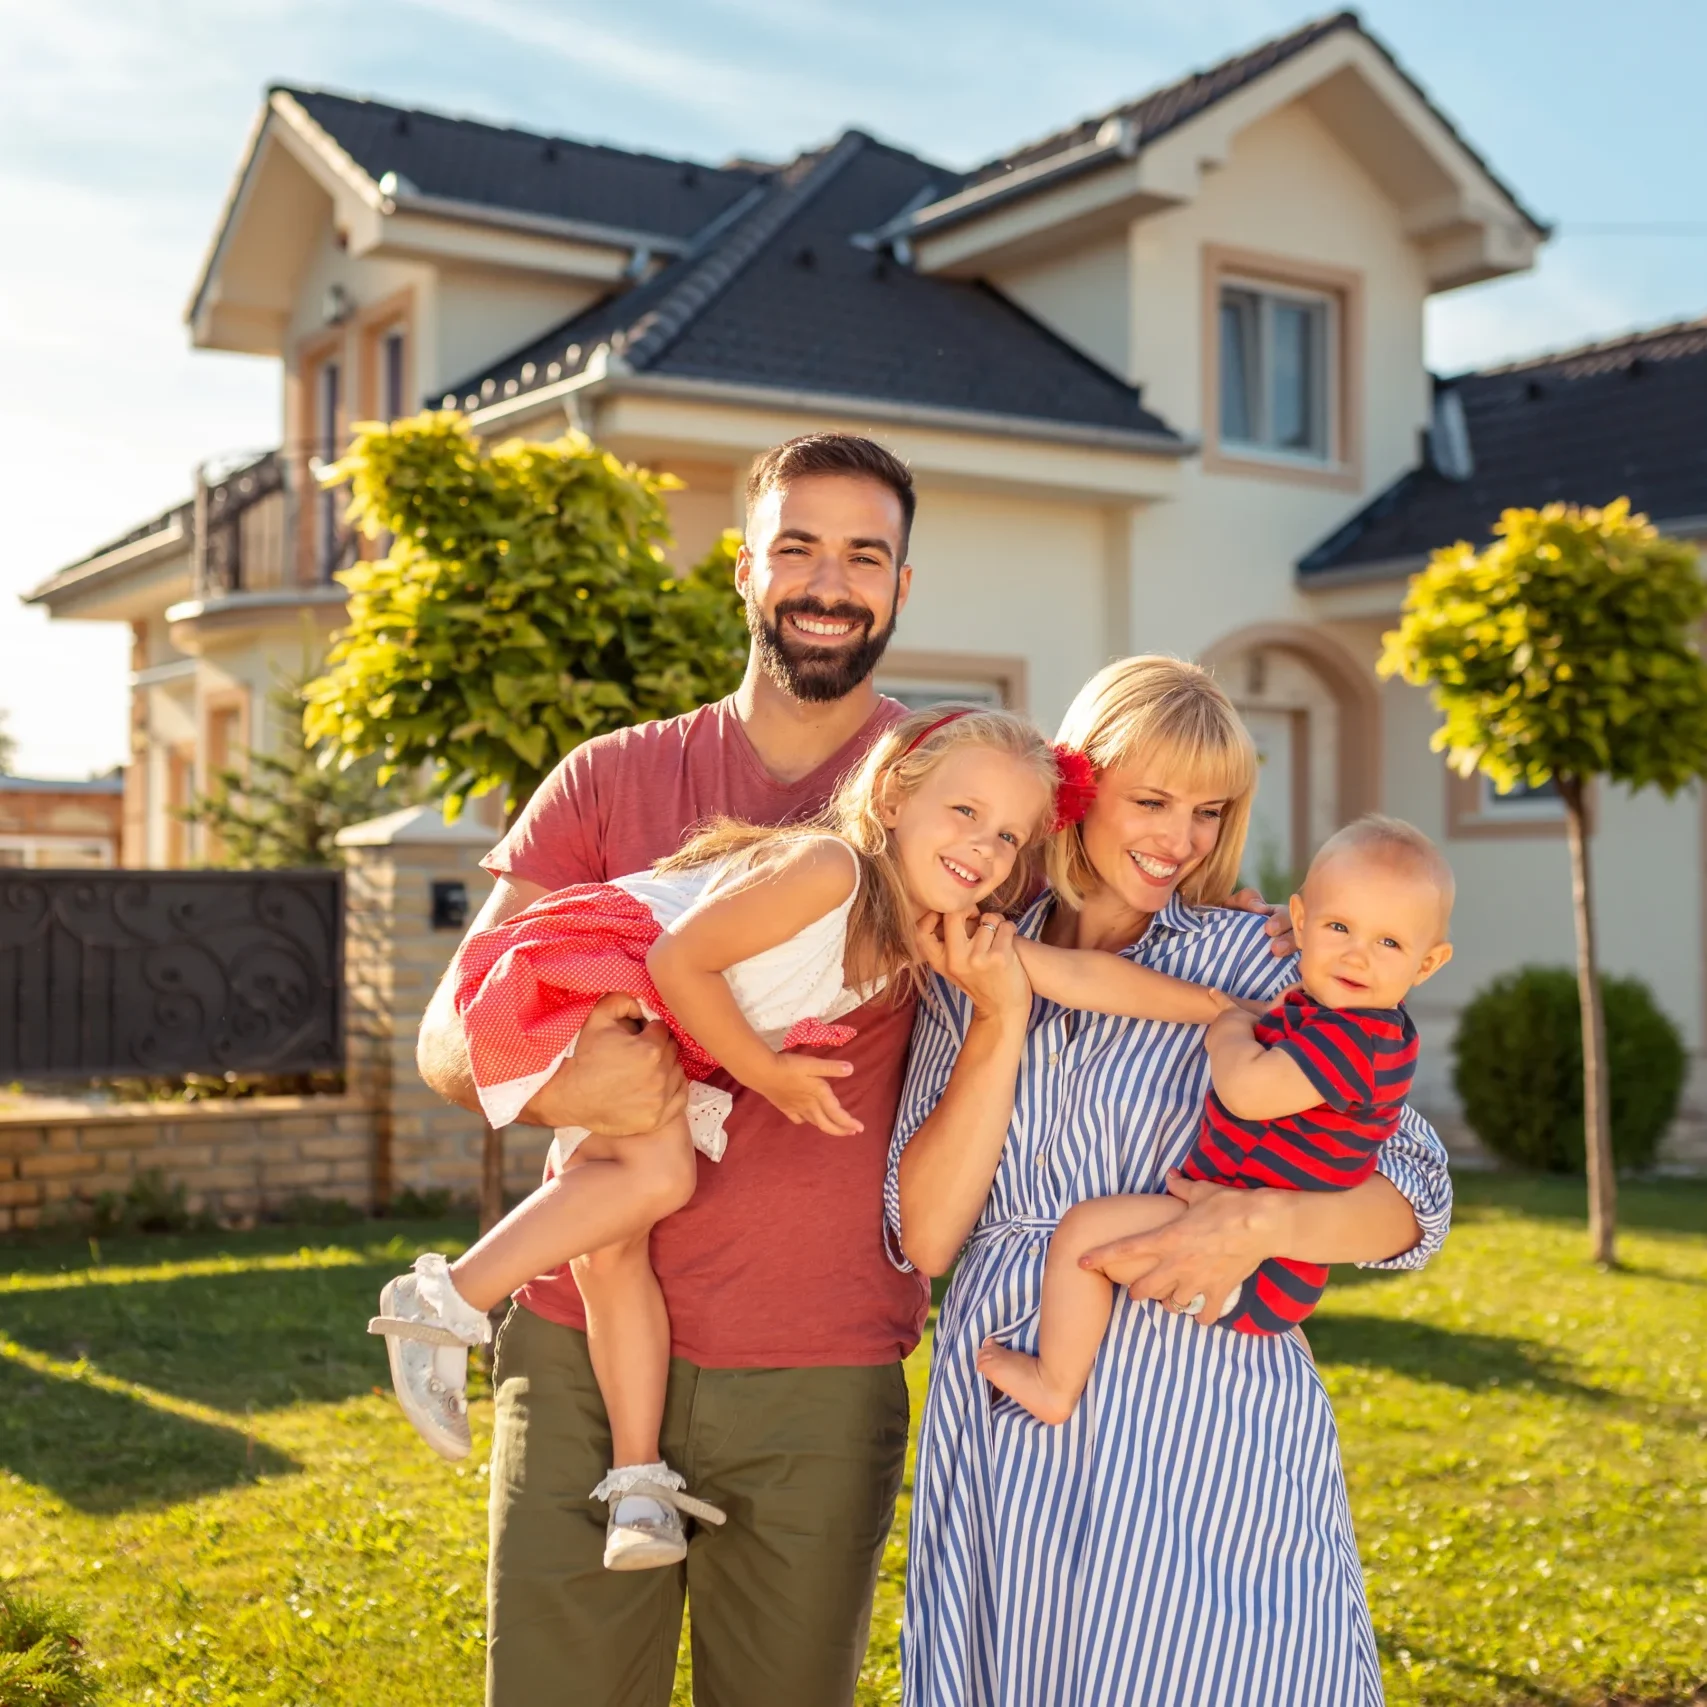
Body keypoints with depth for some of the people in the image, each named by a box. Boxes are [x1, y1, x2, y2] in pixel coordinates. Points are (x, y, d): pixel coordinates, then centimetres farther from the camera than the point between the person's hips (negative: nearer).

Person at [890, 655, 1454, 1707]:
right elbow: (923, 1237, -2)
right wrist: (1001, 1023, -10)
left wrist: (1261, 1224, -19)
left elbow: (1418, 1199, -1)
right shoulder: (970, 974, 6)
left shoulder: (1254, 966, 0)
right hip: (1003, 1423, 2)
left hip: (1203, 1428, -2)